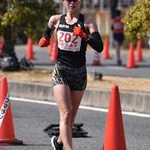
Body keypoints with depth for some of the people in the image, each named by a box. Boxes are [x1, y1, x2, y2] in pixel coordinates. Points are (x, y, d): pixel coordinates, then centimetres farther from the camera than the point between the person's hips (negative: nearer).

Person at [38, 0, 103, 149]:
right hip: (60, 71, 0)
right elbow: (48, 31, 26)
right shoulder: (56, 20, 3)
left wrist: (84, 36, -32)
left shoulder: (87, 23, -4)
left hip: (79, 73, 1)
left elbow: (99, 47, -16)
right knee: (65, 114, -16)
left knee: (71, 115, 14)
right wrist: (44, 39, 3)